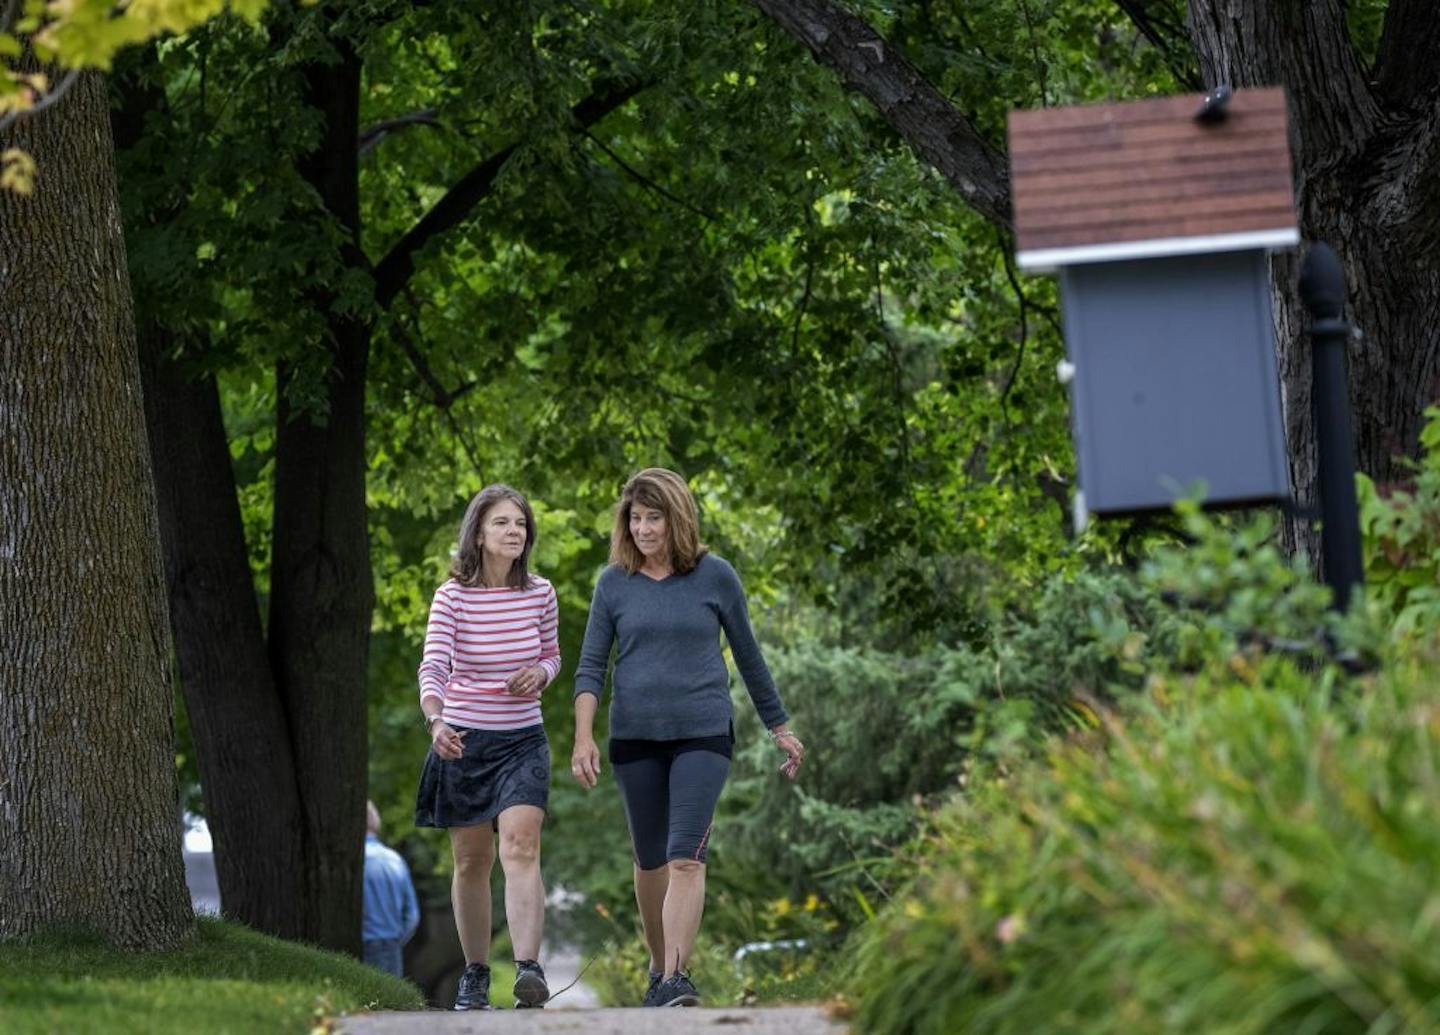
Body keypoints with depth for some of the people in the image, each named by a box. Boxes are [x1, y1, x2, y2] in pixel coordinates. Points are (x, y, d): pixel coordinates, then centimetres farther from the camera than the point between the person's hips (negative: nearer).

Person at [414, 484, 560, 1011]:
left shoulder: (540, 593, -1)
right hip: (463, 739, 0)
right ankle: (475, 974, 23)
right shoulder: (452, 597, -9)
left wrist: (539, 674, -10)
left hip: (523, 739, 0)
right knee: (472, 861, 8)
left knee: (520, 846, -19)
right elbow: (433, 666, -20)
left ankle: (529, 968, -30)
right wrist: (436, 721, -39)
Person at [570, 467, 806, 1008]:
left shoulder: (715, 577, 0)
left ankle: (675, 979, -22)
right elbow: (591, 665, 3)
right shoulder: (614, 583, 3)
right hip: (635, 737, 2)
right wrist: (583, 736, -10)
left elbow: (748, 656, 9)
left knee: (686, 856, -16)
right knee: (649, 859, 11)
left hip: (702, 734, -2)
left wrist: (781, 728, 14)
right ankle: (658, 968, 27)